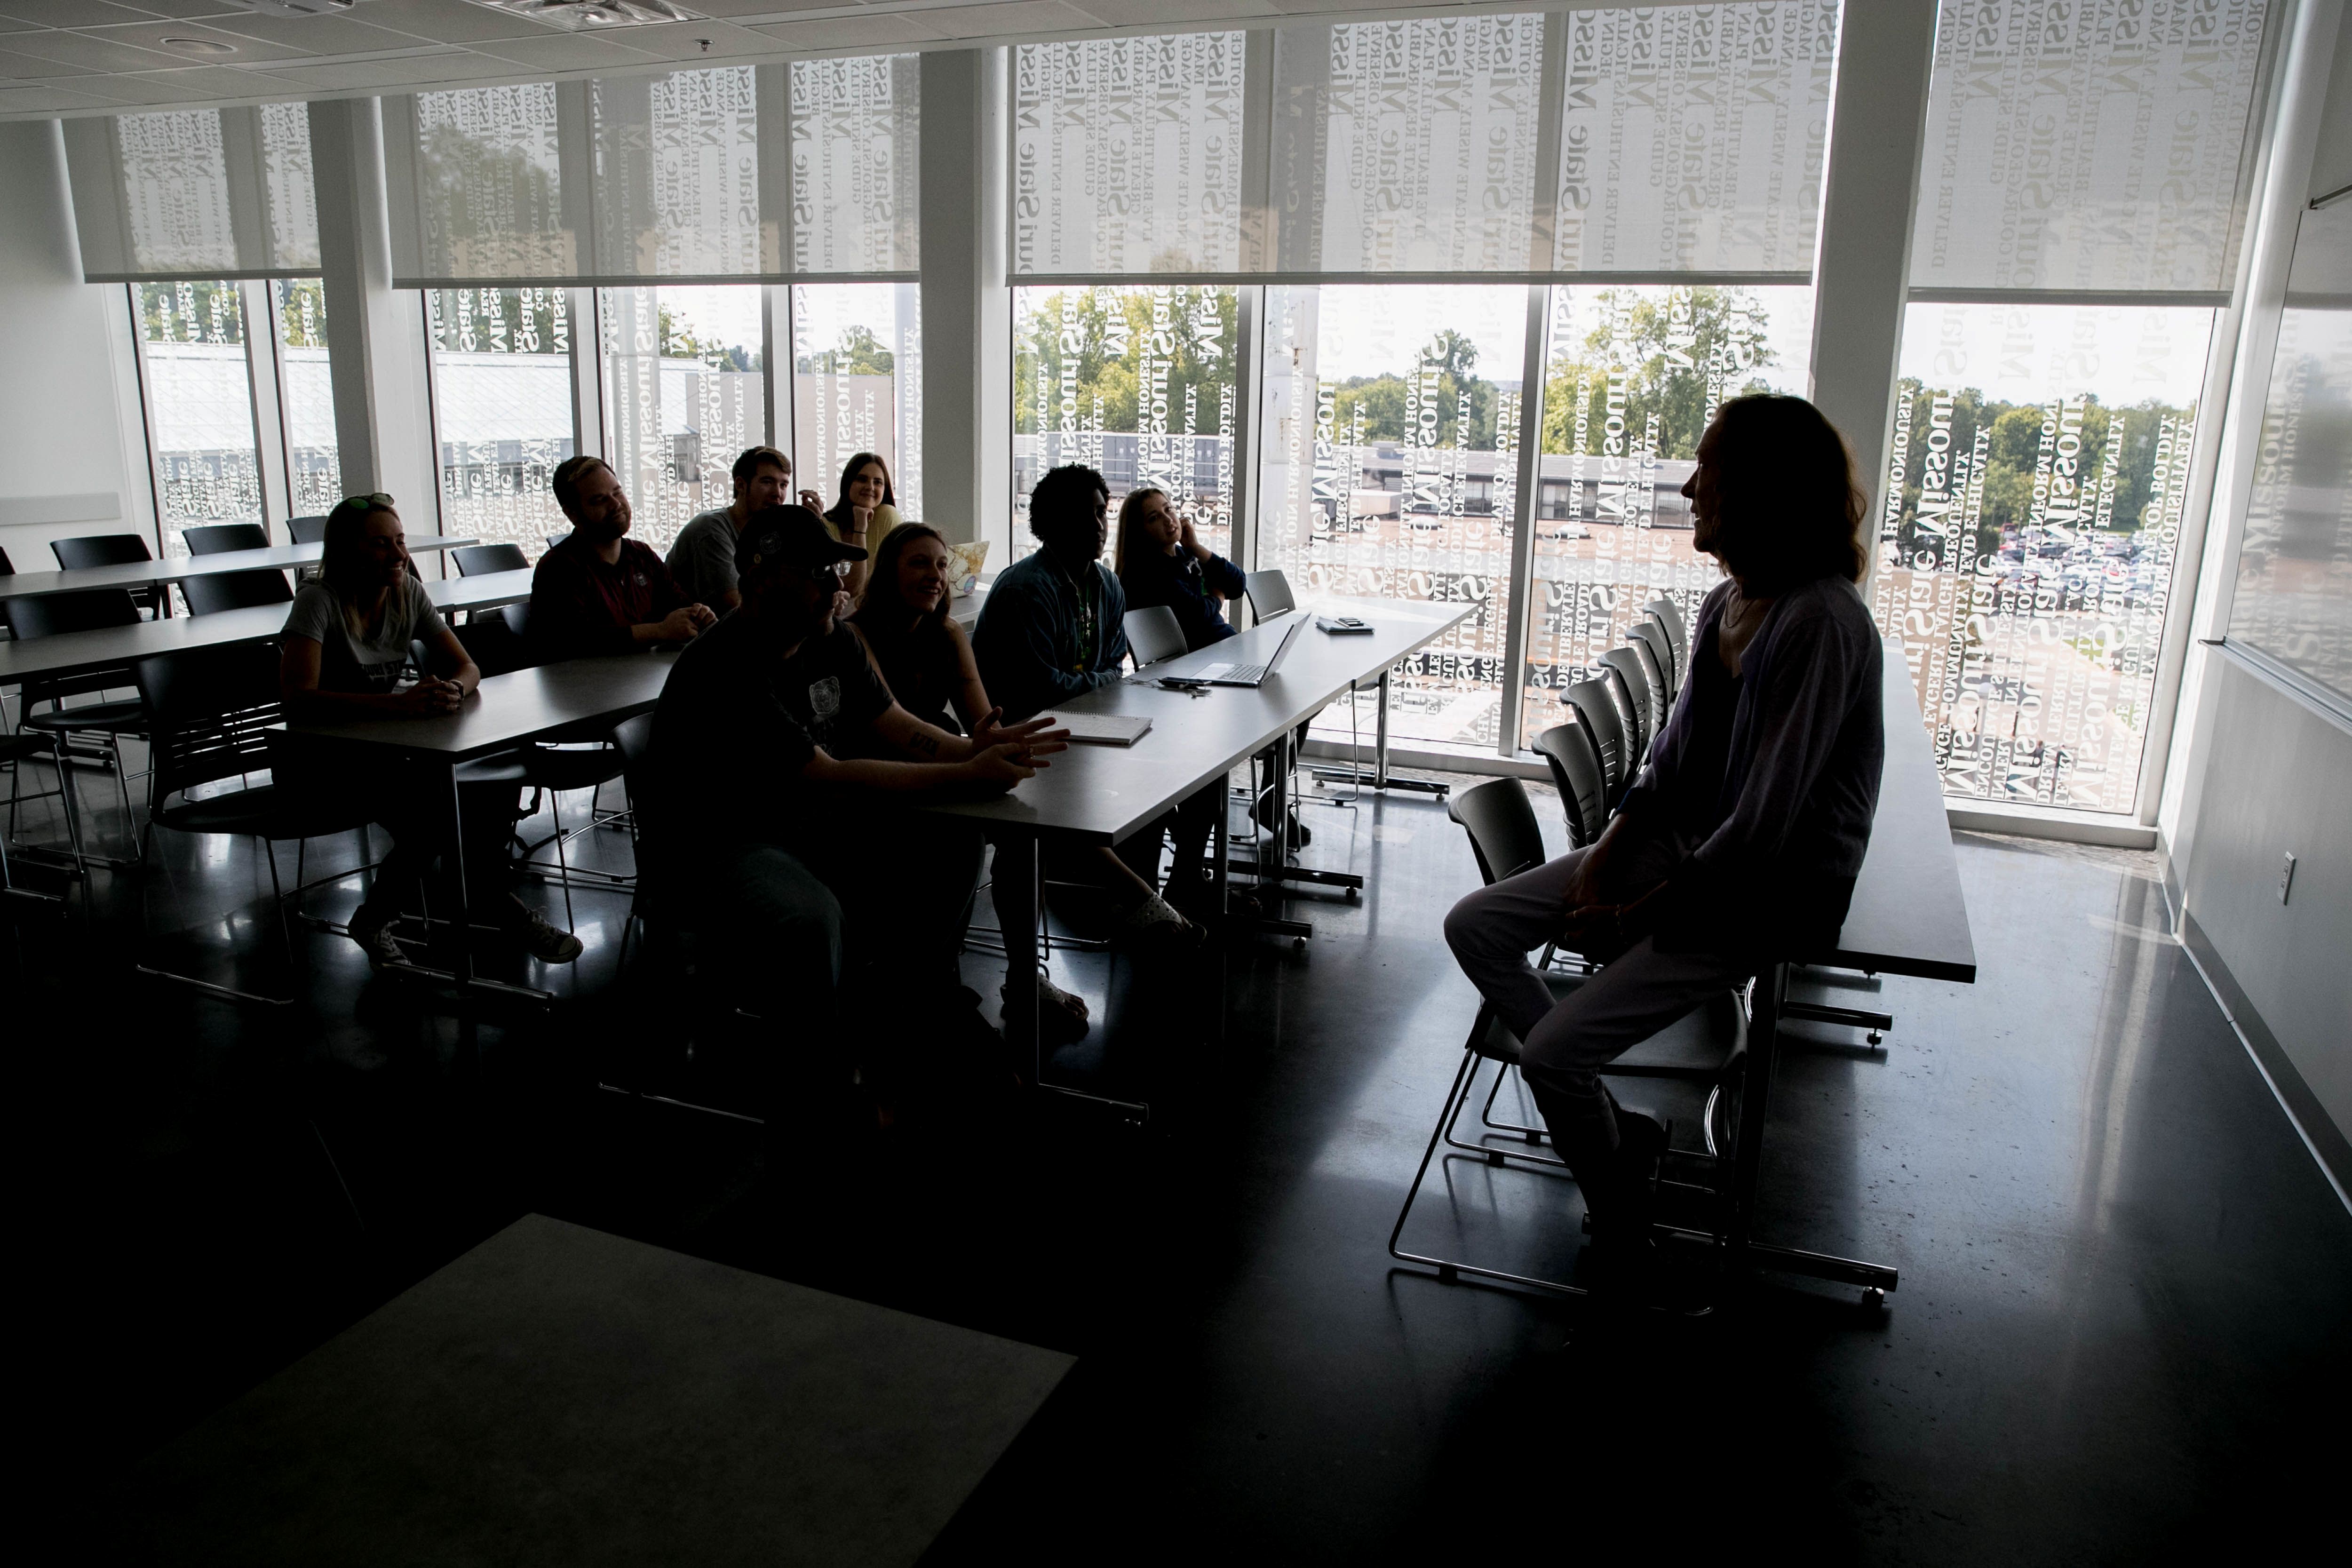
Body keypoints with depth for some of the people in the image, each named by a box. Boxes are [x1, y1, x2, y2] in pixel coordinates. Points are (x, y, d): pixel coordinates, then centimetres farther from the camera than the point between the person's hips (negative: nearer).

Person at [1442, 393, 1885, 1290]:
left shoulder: (1820, 622, -24)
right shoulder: (1726, 603, 3)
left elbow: (1764, 825, -25)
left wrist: (1635, 915, -16)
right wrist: (1605, 854, -2)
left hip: (1769, 892, -9)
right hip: (1685, 846, 9)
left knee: (1552, 1051, -17)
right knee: (1475, 927, 1)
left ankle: (1623, 1263, 9)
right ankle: (1618, 1132, 10)